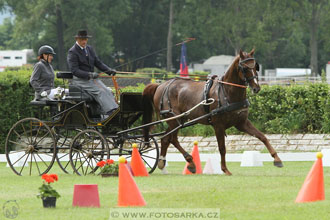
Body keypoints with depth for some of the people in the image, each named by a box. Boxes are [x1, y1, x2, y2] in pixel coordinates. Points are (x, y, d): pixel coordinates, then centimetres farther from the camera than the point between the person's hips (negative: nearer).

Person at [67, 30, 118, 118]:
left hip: (92, 78, 7)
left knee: (108, 91, -16)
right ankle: (109, 114, -37)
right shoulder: (72, 52, -9)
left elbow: (98, 63, 16)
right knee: (100, 92, -27)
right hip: (80, 80, -7)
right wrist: (89, 75, -30)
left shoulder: (89, 49, 14)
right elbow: (74, 70, -17)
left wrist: (109, 70, -2)